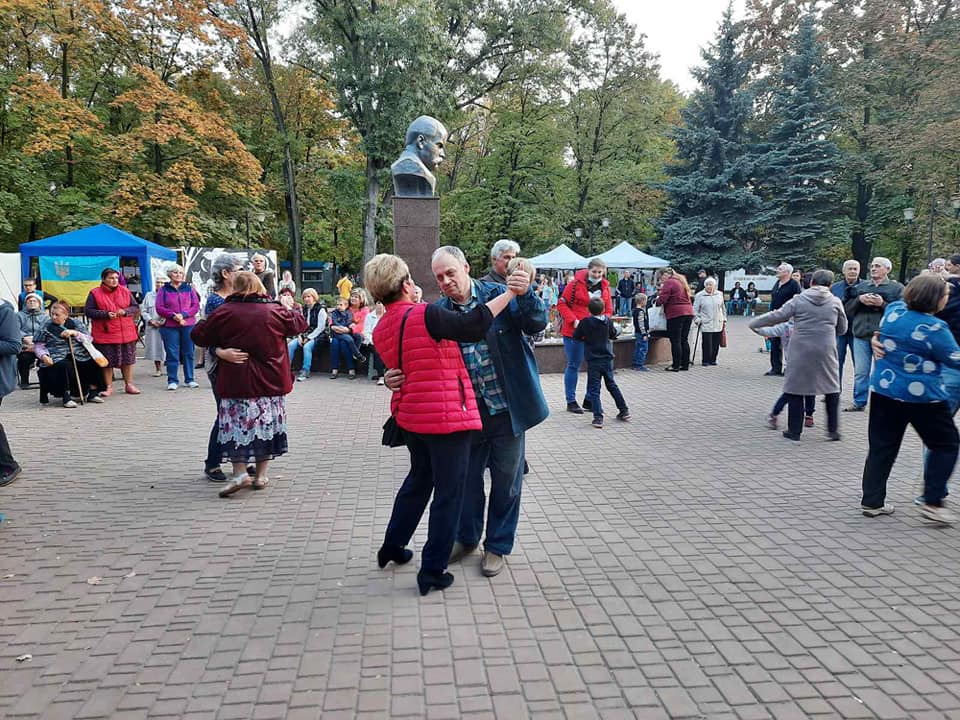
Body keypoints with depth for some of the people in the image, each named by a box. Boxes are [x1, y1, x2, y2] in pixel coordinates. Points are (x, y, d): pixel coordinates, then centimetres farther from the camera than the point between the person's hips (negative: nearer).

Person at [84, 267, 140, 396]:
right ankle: (109, 387, 14)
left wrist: (125, 311, -11)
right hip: (105, 334, -3)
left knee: (127, 359, 8)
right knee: (107, 361, 3)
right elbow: (87, 311, -4)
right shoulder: (95, 293, -1)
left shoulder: (125, 292, 8)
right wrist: (106, 314, -16)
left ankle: (129, 384, 20)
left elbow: (135, 307, 10)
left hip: (126, 333, 3)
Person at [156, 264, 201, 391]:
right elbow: (159, 308, 0)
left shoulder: (189, 288, 9)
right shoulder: (163, 290, 5)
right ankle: (172, 381, 7)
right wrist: (173, 315, -15)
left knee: (189, 353, 5)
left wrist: (183, 315, -12)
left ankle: (189, 379, 14)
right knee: (172, 354, -1)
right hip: (170, 327, -2)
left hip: (188, 325, 2)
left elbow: (196, 306, 3)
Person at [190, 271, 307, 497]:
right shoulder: (275, 311, 0)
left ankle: (240, 472, -6)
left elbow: (198, 336, 2)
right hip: (270, 382, 2)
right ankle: (260, 475, 16)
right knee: (266, 424, 11)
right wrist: (289, 309, 32)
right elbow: (300, 323, 15)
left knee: (236, 425, 5)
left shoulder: (224, 312, -4)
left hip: (236, 383, -2)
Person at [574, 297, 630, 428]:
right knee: (612, 384, 19)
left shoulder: (585, 322, -10)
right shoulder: (607, 320, -1)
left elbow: (576, 336, 0)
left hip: (593, 360, -4)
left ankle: (598, 417, -12)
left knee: (594, 389, -2)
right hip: (607, 358, 4)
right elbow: (614, 335, 12)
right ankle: (624, 411, 23)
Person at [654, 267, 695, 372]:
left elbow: (662, 299, -16)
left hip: (676, 314, -8)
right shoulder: (681, 281, 18)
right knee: (684, 340, 12)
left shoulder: (668, 283, -8)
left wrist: (657, 301, 5)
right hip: (688, 312, 8)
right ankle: (685, 364, 16)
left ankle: (676, 366, -1)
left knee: (675, 341, -3)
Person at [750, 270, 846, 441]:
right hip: (826, 351, 1)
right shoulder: (836, 302, 5)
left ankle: (794, 430, 9)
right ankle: (833, 429, 17)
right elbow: (842, 329, 15)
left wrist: (754, 322, 11)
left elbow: (777, 316, 0)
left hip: (801, 351, -1)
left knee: (796, 389, 7)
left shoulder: (798, 300, 0)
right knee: (832, 389, 16)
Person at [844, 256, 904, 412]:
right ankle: (859, 402, 18)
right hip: (861, 335, 3)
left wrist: (883, 304, -17)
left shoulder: (897, 288, 2)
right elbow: (847, 308, 9)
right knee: (860, 371, 9)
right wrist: (859, 299, -8)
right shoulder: (861, 286, 13)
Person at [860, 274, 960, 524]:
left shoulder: (893, 310, 1)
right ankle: (932, 502, 10)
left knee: (881, 446, 11)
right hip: (921, 396, -6)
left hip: (884, 391, 6)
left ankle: (872, 501, 13)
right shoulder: (934, 328, -18)